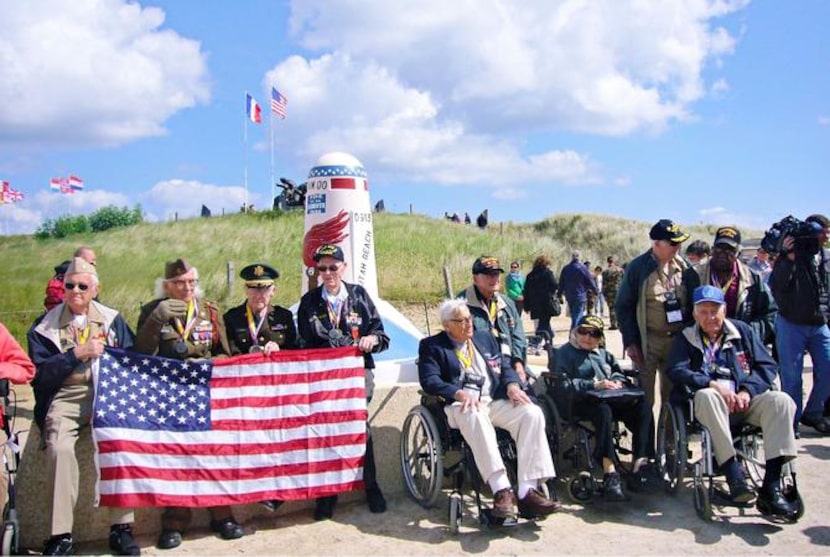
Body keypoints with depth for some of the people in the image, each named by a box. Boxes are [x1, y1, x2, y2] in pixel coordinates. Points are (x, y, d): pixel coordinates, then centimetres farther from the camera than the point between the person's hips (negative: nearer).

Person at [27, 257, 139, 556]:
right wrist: (78, 353, -10)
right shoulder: (45, 326, 9)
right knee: (60, 447, -29)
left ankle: (121, 527, -18)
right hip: (64, 398, 0)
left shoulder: (113, 320, 14)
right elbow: (40, 374, -2)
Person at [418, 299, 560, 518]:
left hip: (495, 401, 5)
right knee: (474, 416, -40)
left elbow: (505, 366, 19)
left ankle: (527, 492, -27)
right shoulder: (431, 346, 9)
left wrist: (512, 385, -4)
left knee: (532, 413, -23)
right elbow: (429, 380, -4)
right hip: (461, 405, -4)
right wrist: (458, 393, -21)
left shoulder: (485, 338, 24)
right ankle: (501, 490, -41)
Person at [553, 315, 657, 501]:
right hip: (581, 402, -6)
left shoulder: (603, 353, 31)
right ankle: (610, 473, -45)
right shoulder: (565, 353, 10)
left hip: (611, 398, 6)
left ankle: (639, 464, -26)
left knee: (643, 407, -21)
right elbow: (563, 384, -4)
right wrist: (594, 385, -13)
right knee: (603, 411, -39)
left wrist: (617, 382, 3)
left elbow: (619, 372, 28)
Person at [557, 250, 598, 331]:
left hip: (569, 297, 5)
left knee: (574, 317, 17)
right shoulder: (583, 268, -9)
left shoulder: (565, 269, 6)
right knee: (577, 318, -5)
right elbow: (591, 282, -3)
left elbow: (561, 284, 10)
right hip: (580, 297, -5)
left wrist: (559, 294, 19)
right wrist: (595, 291, 12)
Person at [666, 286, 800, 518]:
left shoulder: (742, 331, 16)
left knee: (781, 401, -26)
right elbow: (676, 370, -5)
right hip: (711, 405, -2)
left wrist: (748, 390, -9)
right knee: (706, 396, -36)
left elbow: (768, 365, 9)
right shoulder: (686, 338, 10)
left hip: (744, 402, 3)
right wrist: (712, 384, -20)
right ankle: (734, 477, -39)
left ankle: (771, 488, -31)